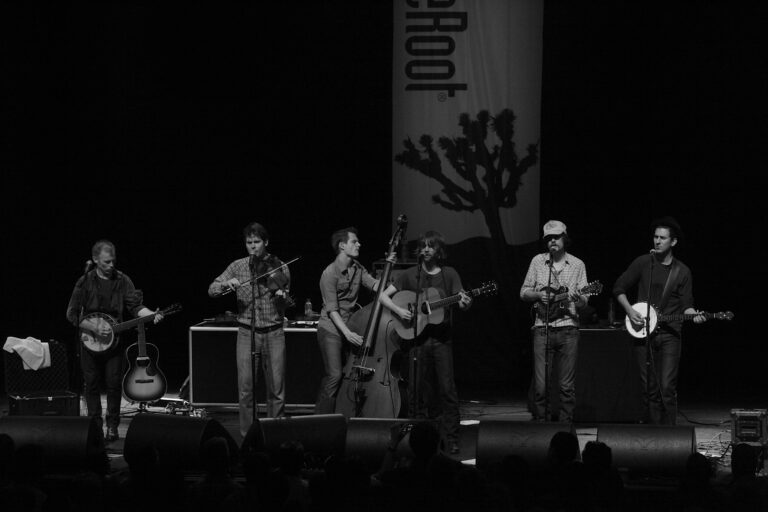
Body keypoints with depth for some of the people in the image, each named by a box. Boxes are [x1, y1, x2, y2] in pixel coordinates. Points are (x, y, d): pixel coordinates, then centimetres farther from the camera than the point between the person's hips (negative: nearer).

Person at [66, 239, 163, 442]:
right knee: (92, 384, 3)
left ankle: (112, 427, 8)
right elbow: (72, 314, -3)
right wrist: (94, 327, -14)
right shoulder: (85, 281, -3)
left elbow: (135, 306, -2)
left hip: (113, 340, 1)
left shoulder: (122, 280, 2)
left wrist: (151, 315, -21)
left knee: (114, 383, -3)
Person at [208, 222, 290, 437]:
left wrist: (282, 297, -17)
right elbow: (212, 290, 2)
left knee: (277, 390, -2)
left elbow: (285, 306, 5)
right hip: (247, 333, 1)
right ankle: (248, 436, 8)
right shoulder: (238, 267, 5)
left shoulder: (280, 268, 3)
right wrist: (226, 284, -18)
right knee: (245, 390, -1)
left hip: (273, 332, -1)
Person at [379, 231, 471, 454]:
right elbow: (384, 296, 6)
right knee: (420, 390, 3)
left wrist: (465, 302, -26)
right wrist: (399, 310, -12)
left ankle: (451, 439, -5)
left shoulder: (449, 274, 6)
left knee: (447, 388, -7)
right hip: (416, 337, 1)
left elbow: (461, 302, -2)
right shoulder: (410, 275, 6)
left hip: (441, 338, -1)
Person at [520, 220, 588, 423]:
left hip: (568, 329, 0)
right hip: (542, 328, 0)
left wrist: (578, 298, -18)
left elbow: (584, 302, 4)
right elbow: (524, 292, 12)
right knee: (540, 385, -5)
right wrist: (538, 295, -8)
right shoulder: (538, 261, 9)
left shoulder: (577, 265, 6)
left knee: (567, 385, -1)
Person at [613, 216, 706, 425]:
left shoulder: (682, 272, 6)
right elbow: (619, 288, 10)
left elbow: (685, 304, 7)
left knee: (667, 388, -10)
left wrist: (693, 314, -14)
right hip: (643, 333, 1)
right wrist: (630, 310, -3)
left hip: (669, 334, -1)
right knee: (649, 389, 2)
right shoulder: (642, 263, 5)